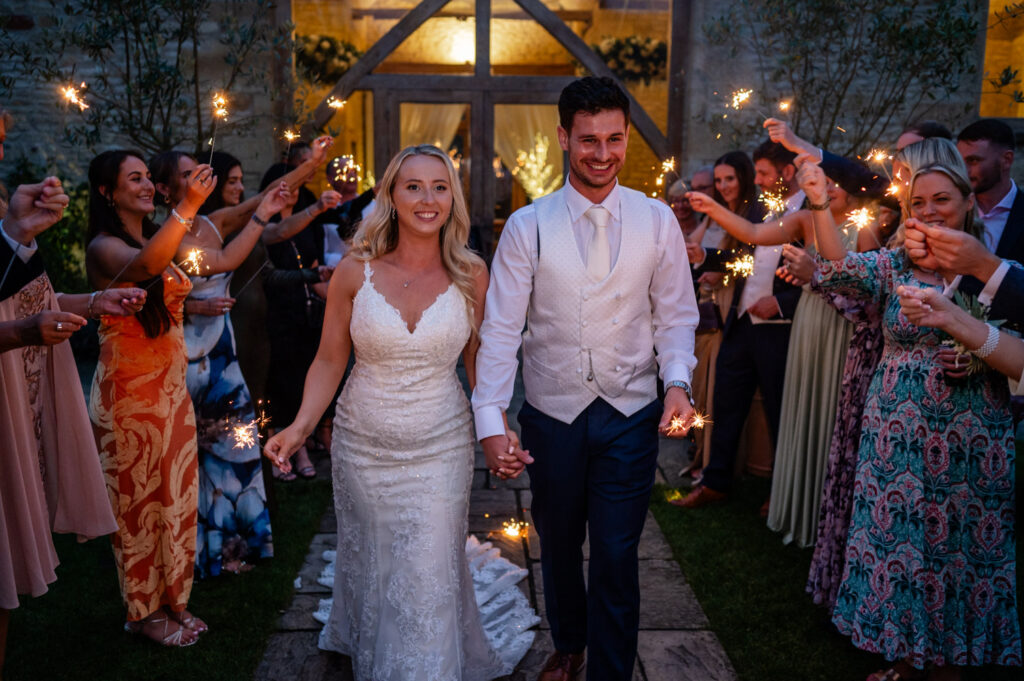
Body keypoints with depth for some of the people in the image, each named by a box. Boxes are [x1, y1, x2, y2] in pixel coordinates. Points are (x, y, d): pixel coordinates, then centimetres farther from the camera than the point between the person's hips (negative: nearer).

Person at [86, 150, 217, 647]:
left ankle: (172, 599, 29)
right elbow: (143, 267, -38)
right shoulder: (104, 246, -13)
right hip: (129, 389, -8)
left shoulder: (158, 237, 12)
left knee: (175, 492, 14)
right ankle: (145, 611, 20)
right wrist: (188, 207, -46)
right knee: (138, 499, 4)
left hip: (171, 385, 8)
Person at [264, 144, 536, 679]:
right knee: (371, 572, 20)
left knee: (428, 580, 3)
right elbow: (329, 361, -1)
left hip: (441, 449, -1)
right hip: (363, 448, 1)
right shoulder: (354, 272, -8)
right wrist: (301, 426, -15)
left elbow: (478, 361, 2)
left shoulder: (471, 274, -7)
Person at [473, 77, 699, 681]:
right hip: (552, 413, 1)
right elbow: (501, 329, -10)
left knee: (616, 557, 3)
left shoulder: (657, 220, -4)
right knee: (559, 546, 20)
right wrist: (491, 420, -19)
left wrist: (678, 382, -16)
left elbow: (676, 315, 2)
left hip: (632, 413, 0)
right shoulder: (528, 226, -8)